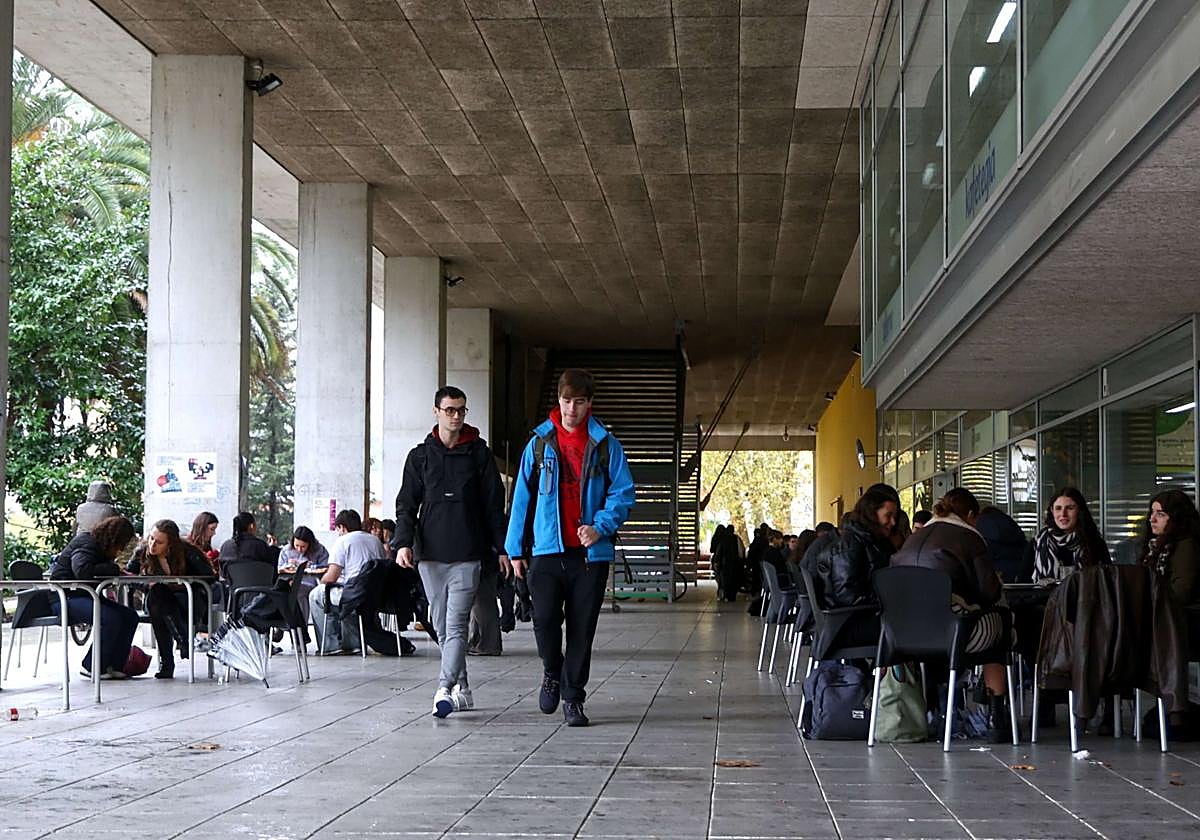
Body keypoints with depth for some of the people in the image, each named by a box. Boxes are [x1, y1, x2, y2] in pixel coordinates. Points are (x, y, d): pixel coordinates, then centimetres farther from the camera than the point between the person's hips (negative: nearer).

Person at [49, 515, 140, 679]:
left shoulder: (100, 546, 14)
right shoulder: (86, 544, -17)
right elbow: (82, 571, -35)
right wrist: (114, 568, -25)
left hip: (83, 596, 10)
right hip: (63, 599, -10)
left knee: (130, 616, -3)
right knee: (111, 619, -30)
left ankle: (114, 666, 0)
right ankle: (92, 667, -15)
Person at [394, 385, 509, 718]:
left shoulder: (479, 454, 7)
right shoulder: (420, 455, 10)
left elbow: (494, 504, 9)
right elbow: (406, 504, 9)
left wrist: (501, 549, 5)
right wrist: (403, 542, -6)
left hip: (467, 554, -3)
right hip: (430, 553, 3)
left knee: (456, 625, -13)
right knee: (442, 627, 7)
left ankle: (444, 690, -20)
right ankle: (462, 689, 16)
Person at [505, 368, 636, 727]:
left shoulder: (606, 445, 5)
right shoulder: (539, 442, 8)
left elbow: (623, 493, 4)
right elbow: (522, 495, 10)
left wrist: (600, 526, -13)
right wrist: (516, 548, 6)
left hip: (591, 551, 0)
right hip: (547, 549, 0)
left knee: (582, 629, 3)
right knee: (545, 618, -12)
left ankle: (573, 697, 15)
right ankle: (552, 673, 17)